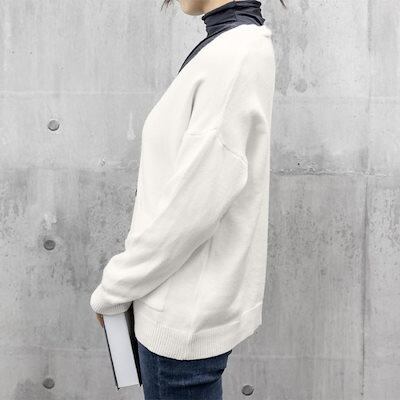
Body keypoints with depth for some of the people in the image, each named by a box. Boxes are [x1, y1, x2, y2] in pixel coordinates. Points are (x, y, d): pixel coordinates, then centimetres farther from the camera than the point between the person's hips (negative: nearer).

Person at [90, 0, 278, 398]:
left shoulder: (236, 55, -20)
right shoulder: (231, 47, 8)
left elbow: (193, 205, -23)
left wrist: (112, 289, -10)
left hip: (185, 314, -8)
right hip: (191, 304, 8)